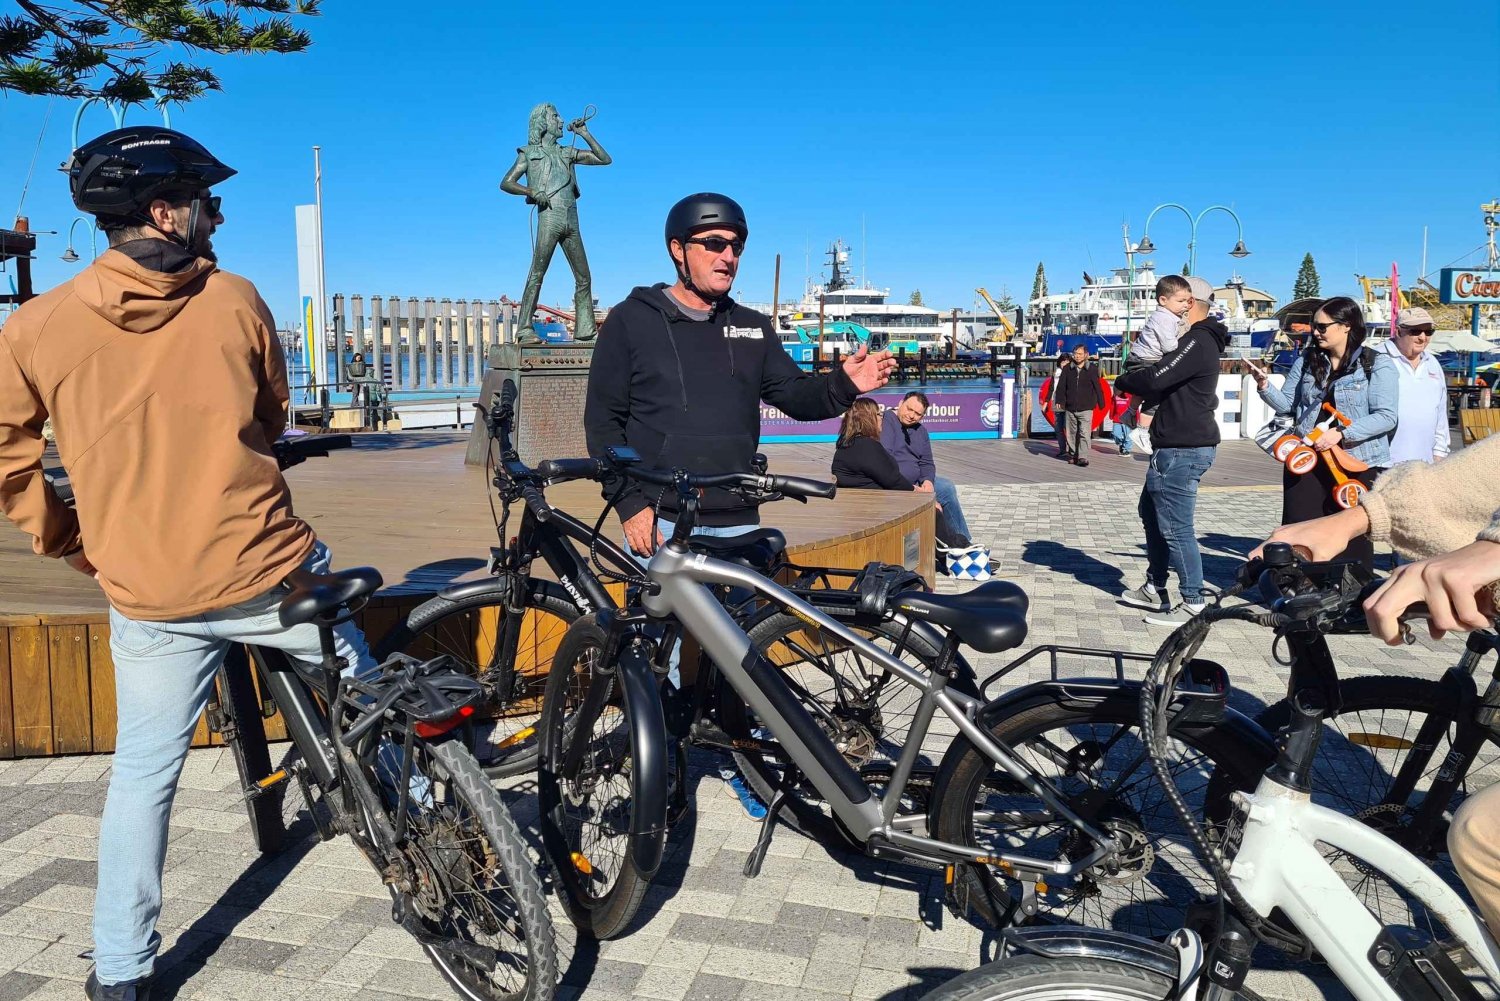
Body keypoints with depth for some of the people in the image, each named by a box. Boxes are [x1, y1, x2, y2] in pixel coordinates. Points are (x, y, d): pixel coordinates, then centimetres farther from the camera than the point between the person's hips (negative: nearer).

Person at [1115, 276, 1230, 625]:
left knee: (1175, 526, -8)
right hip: (1175, 445, 11)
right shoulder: (1198, 340, 19)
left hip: (1183, 449, -11)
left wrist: (1124, 381, -6)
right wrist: (1137, 387, 1)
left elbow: (1156, 379, -25)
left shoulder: (1198, 342, -16)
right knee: (1151, 511, 20)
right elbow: (1167, 386, 19)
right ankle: (1154, 588, 29)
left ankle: (1194, 603, -1)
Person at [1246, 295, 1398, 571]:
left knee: (1353, 540, 6)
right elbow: (1287, 405, 12)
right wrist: (1265, 386, -6)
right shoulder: (1306, 361, 10)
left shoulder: (1377, 365, -4)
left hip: (1356, 464, -4)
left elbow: (1386, 416, -12)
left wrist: (1341, 433, -22)